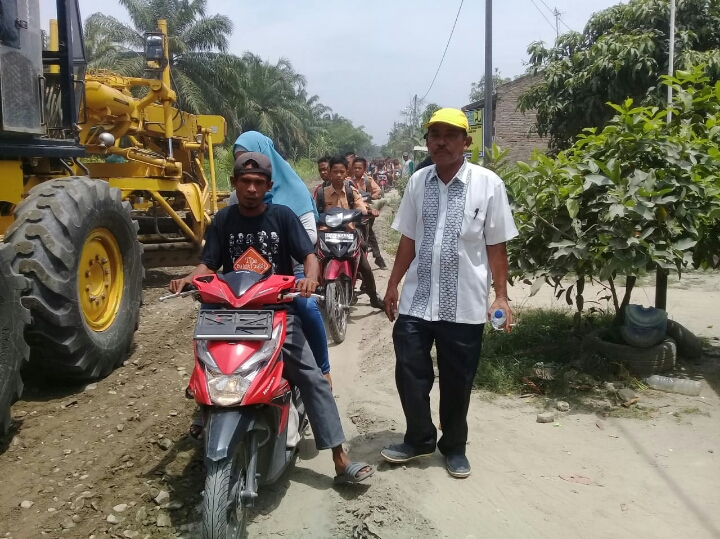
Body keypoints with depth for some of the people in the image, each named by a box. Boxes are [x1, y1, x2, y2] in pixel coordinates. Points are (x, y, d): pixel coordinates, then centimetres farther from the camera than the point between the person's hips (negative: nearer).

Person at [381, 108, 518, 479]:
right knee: (410, 374, 7)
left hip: (465, 305, -3)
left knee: (457, 383, 11)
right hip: (416, 301, 3)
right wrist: (393, 285, 12)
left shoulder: (488, 184, -6)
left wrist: (501, 297, -6)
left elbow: (496, 246, -3)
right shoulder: (418, 181, 5)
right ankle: (419, 439, 30)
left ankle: (454, 447, 32)